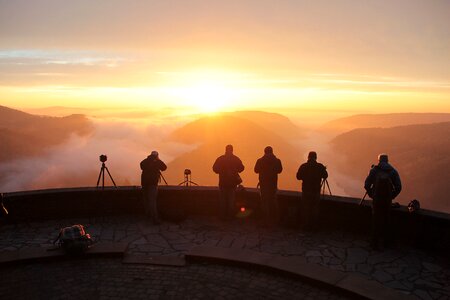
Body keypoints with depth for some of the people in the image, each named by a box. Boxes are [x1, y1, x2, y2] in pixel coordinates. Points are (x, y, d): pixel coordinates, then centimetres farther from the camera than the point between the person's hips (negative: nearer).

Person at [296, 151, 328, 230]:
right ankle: (313, 225, 12)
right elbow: (325, 176, -1)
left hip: (306, 190, 0)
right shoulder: (320, 166, -8)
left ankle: (305, 225, 14)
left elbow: (298, 177, -4)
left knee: (305, 208, 11)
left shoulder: (303, 166, -8)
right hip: (316, 190, 0)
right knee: (315, 209, 10)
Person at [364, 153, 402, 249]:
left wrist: (371, 195, 7)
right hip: (388, 200, 1)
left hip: (376, 199, -1)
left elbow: (366, 185, -6)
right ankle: (384, 241, 26)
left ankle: (375, 243, 12)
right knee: (386, 220, 16)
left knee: (376, 221, 9)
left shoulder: (374, 170, 0)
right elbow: (398, 187, -1)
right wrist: (392, 197, 10)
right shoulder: (393, 171, 5)